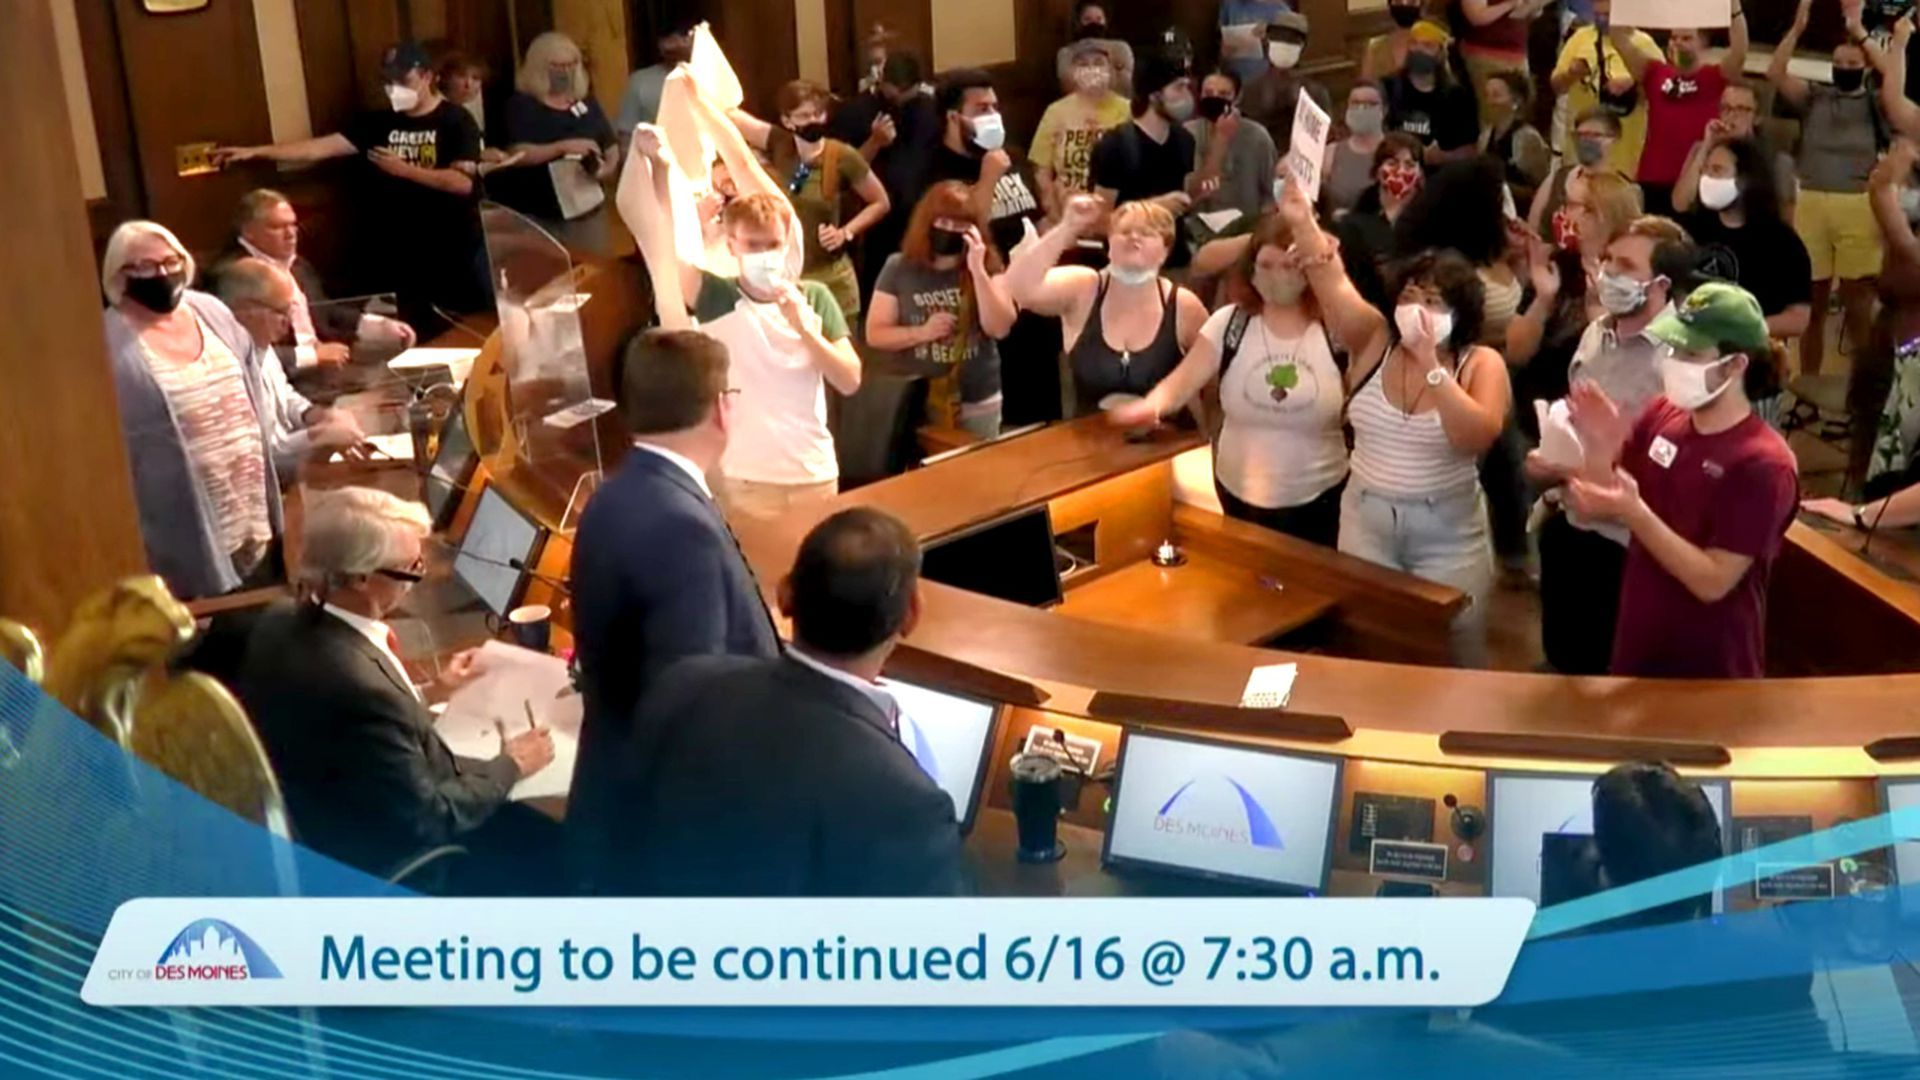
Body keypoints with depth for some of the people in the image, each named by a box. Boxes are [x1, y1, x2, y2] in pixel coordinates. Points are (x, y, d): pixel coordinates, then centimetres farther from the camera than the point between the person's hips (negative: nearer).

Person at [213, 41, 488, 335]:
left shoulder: (455, 121, -7)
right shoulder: (380, 123, 6)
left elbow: (463, 183, -18)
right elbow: (321, 147, -1)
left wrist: (403, 169, -17)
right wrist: (256, 152, -9)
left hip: (459, 250, -4)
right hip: (406, 252, 5)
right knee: (420, 338, 11)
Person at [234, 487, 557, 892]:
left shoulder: (282, 620, -10)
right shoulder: (359, 685, -37)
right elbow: (428, 819, -25)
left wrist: (431, 692, 13)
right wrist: (510, 766, -10)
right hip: (379, 862, -9)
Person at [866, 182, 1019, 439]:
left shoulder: (988, 266, -2)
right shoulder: (899, 268, -3)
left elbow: (999, 328, -14)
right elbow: (874, 334, -4)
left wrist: (978, 270, -20)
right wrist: (921, 333, -20)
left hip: (978, 403, 1)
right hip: (916, 400, -1)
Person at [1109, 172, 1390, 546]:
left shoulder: (1335, 326, -12)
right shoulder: (1229, 323, -5)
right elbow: (1184, 380, -13)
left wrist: (1305, 225, -45)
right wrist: (1150, 405, -36)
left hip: (1318, 500, -2)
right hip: (1239, 494, 2)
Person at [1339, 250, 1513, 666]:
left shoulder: (1480, 363, -7)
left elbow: (1478, 438, -24)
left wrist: (1431, 365, -25)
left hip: (1449, 531, -2)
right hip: (1366, 521, 2)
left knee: (1453, 660, 8)